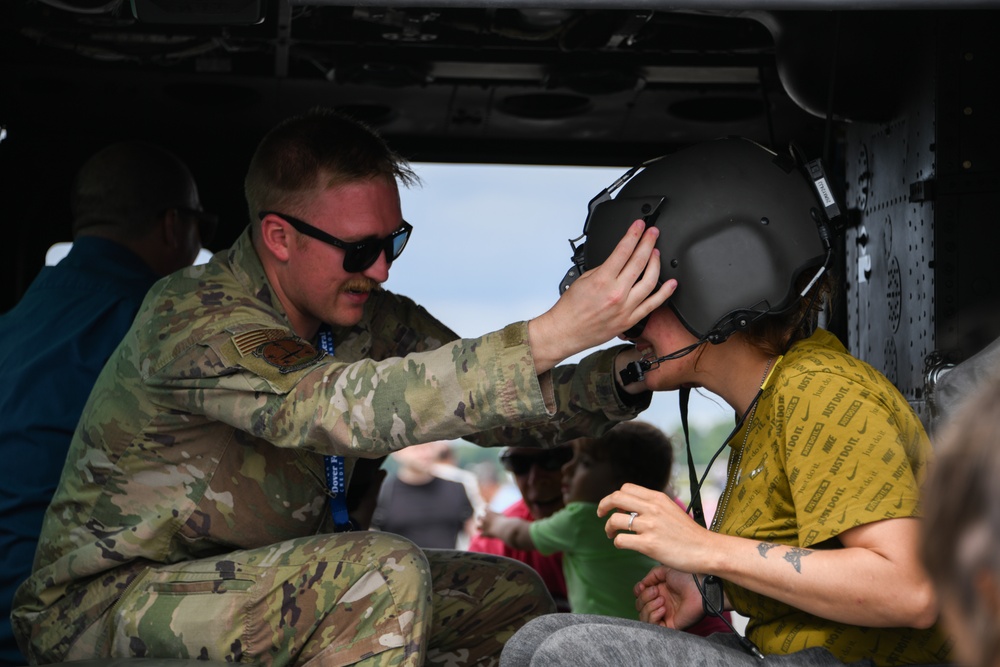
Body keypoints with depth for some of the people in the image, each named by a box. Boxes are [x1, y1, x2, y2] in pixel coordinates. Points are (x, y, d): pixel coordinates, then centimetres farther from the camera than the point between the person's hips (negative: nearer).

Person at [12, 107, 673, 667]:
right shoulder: (191, 319, -25)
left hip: (270, 585, 8)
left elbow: (491, 405, 1)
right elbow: (340, 406, -40)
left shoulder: (373, 318, -1)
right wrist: (549, 336, -45)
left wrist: (620, 375, -19)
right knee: (383, 574, -30)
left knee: (512, 600, 1)